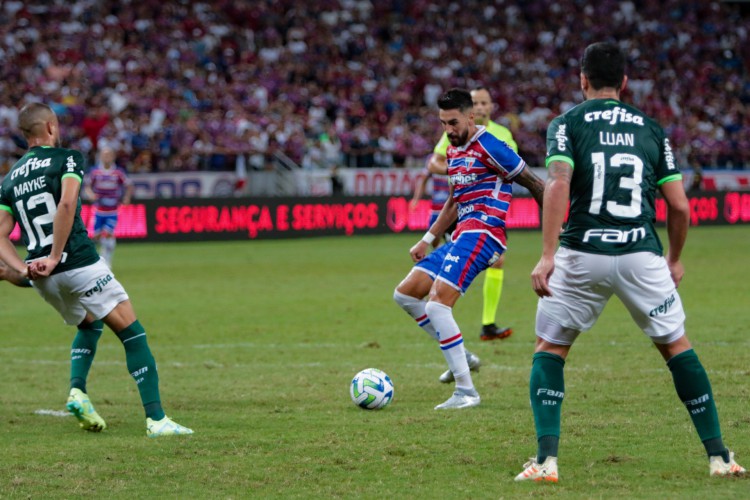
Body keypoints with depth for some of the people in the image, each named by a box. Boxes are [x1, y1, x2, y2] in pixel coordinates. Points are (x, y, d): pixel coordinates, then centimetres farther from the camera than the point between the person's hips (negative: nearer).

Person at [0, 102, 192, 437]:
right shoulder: (67, 158, -2)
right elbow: (67, 204, -20)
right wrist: (55, 257, -17)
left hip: (44, 280, 6)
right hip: (80, 265, -6)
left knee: (90, 325, 30)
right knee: (133, 335, 0)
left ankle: (77, 390, 7)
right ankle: (156, 419, -9)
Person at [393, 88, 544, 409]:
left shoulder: (488, 147, -11)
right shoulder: (453, 150, 18)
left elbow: (534, 185, -8)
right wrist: (427, 240, 23)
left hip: (482, 233, -10)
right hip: (462, 236, 10)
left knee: (438, 305, -21)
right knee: (405, 294, 9)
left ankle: (466, 392, -18)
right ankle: (461, 357, 16)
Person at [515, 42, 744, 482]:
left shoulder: (567, 124, 5)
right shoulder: (652, 129, 13)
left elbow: (558, 186, -12)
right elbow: (680, 206, 10)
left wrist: (548, 255, -15)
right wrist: (675, 260, 25)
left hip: (582, 254, -2)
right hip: (642, 255, 2)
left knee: (549, 350, 13)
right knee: (676, 346, 17)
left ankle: (546, 460, -1)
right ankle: (719, 456, 15)